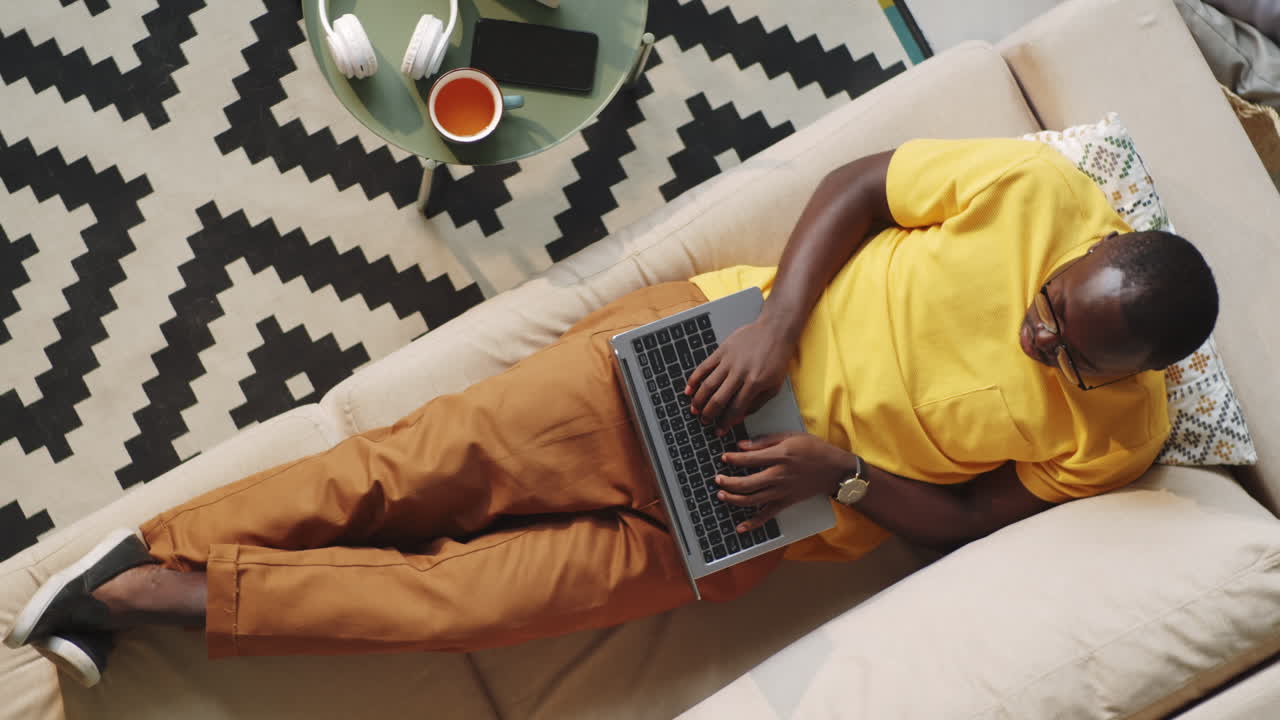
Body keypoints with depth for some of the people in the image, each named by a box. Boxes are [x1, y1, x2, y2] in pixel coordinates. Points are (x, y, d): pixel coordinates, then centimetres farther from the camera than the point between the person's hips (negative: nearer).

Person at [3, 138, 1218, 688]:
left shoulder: (1112, 432, -6)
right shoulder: (1039, 189, -10)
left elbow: (968, 517, 0)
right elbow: (852, 185, -3)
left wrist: (838, 469, -17)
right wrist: (773, 324, -18)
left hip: (766, 522, 0)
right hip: (719, 342, 0)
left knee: (504, 588, -11)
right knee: (446, 457, -12)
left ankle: (184, 595, 0)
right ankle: (152, 547, 1)